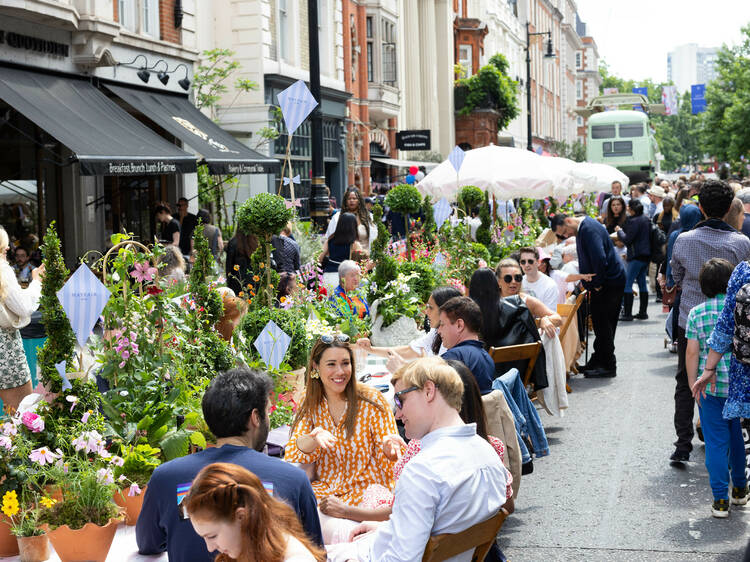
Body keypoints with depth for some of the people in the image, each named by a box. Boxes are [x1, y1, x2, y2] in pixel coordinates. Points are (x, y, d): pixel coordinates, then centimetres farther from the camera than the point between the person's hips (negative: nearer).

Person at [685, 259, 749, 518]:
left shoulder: (697, 313, -4)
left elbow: (692, 352, -6)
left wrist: (694, 384, 3)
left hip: (711, 387, -2)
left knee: (716, 441, 4)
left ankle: (720, 500, 2)